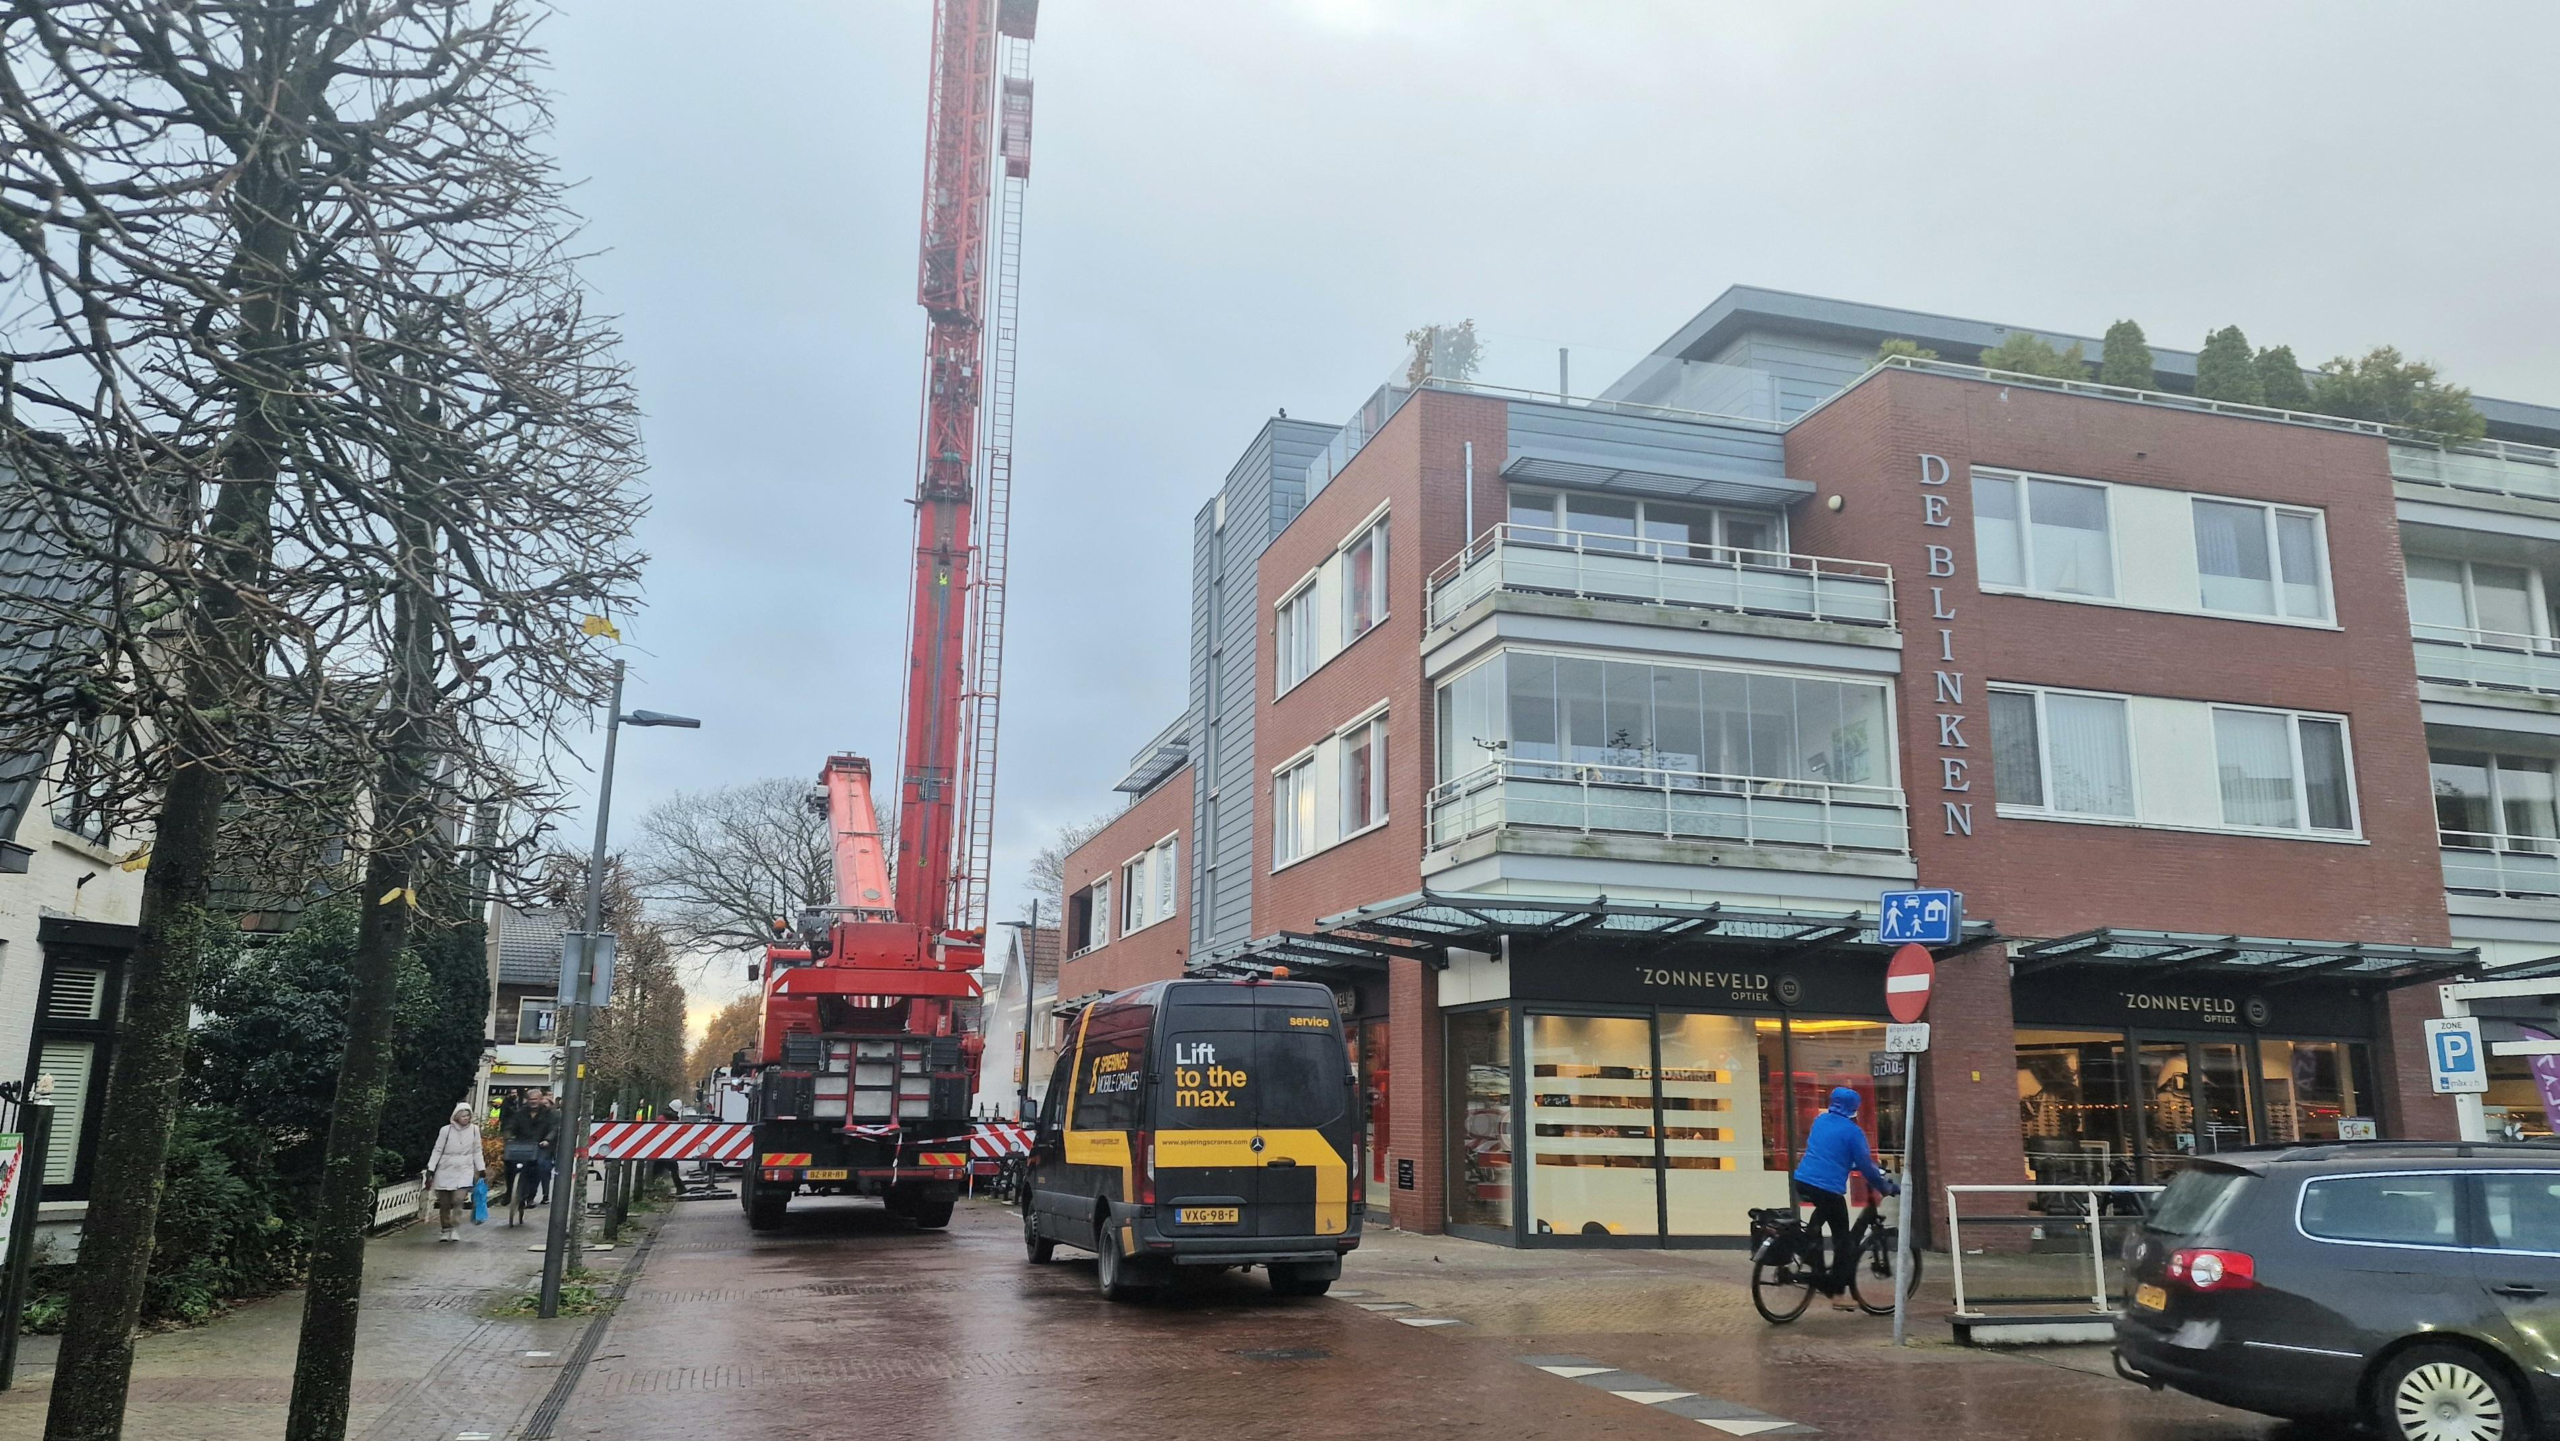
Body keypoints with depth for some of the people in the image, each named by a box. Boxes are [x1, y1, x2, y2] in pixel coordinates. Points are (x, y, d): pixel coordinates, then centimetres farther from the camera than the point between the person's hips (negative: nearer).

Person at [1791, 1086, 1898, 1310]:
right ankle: (1839, 1294, 6)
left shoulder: (1820, 1120, 15)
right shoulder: (1853, 1131, -5)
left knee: (1823, 1211, 34)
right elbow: (1865, 1166, -5)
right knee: (1841, 1237, 7)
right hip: (1828, 1188, -6)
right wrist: (1887, 1187, 10)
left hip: (1802, 1181, 6)